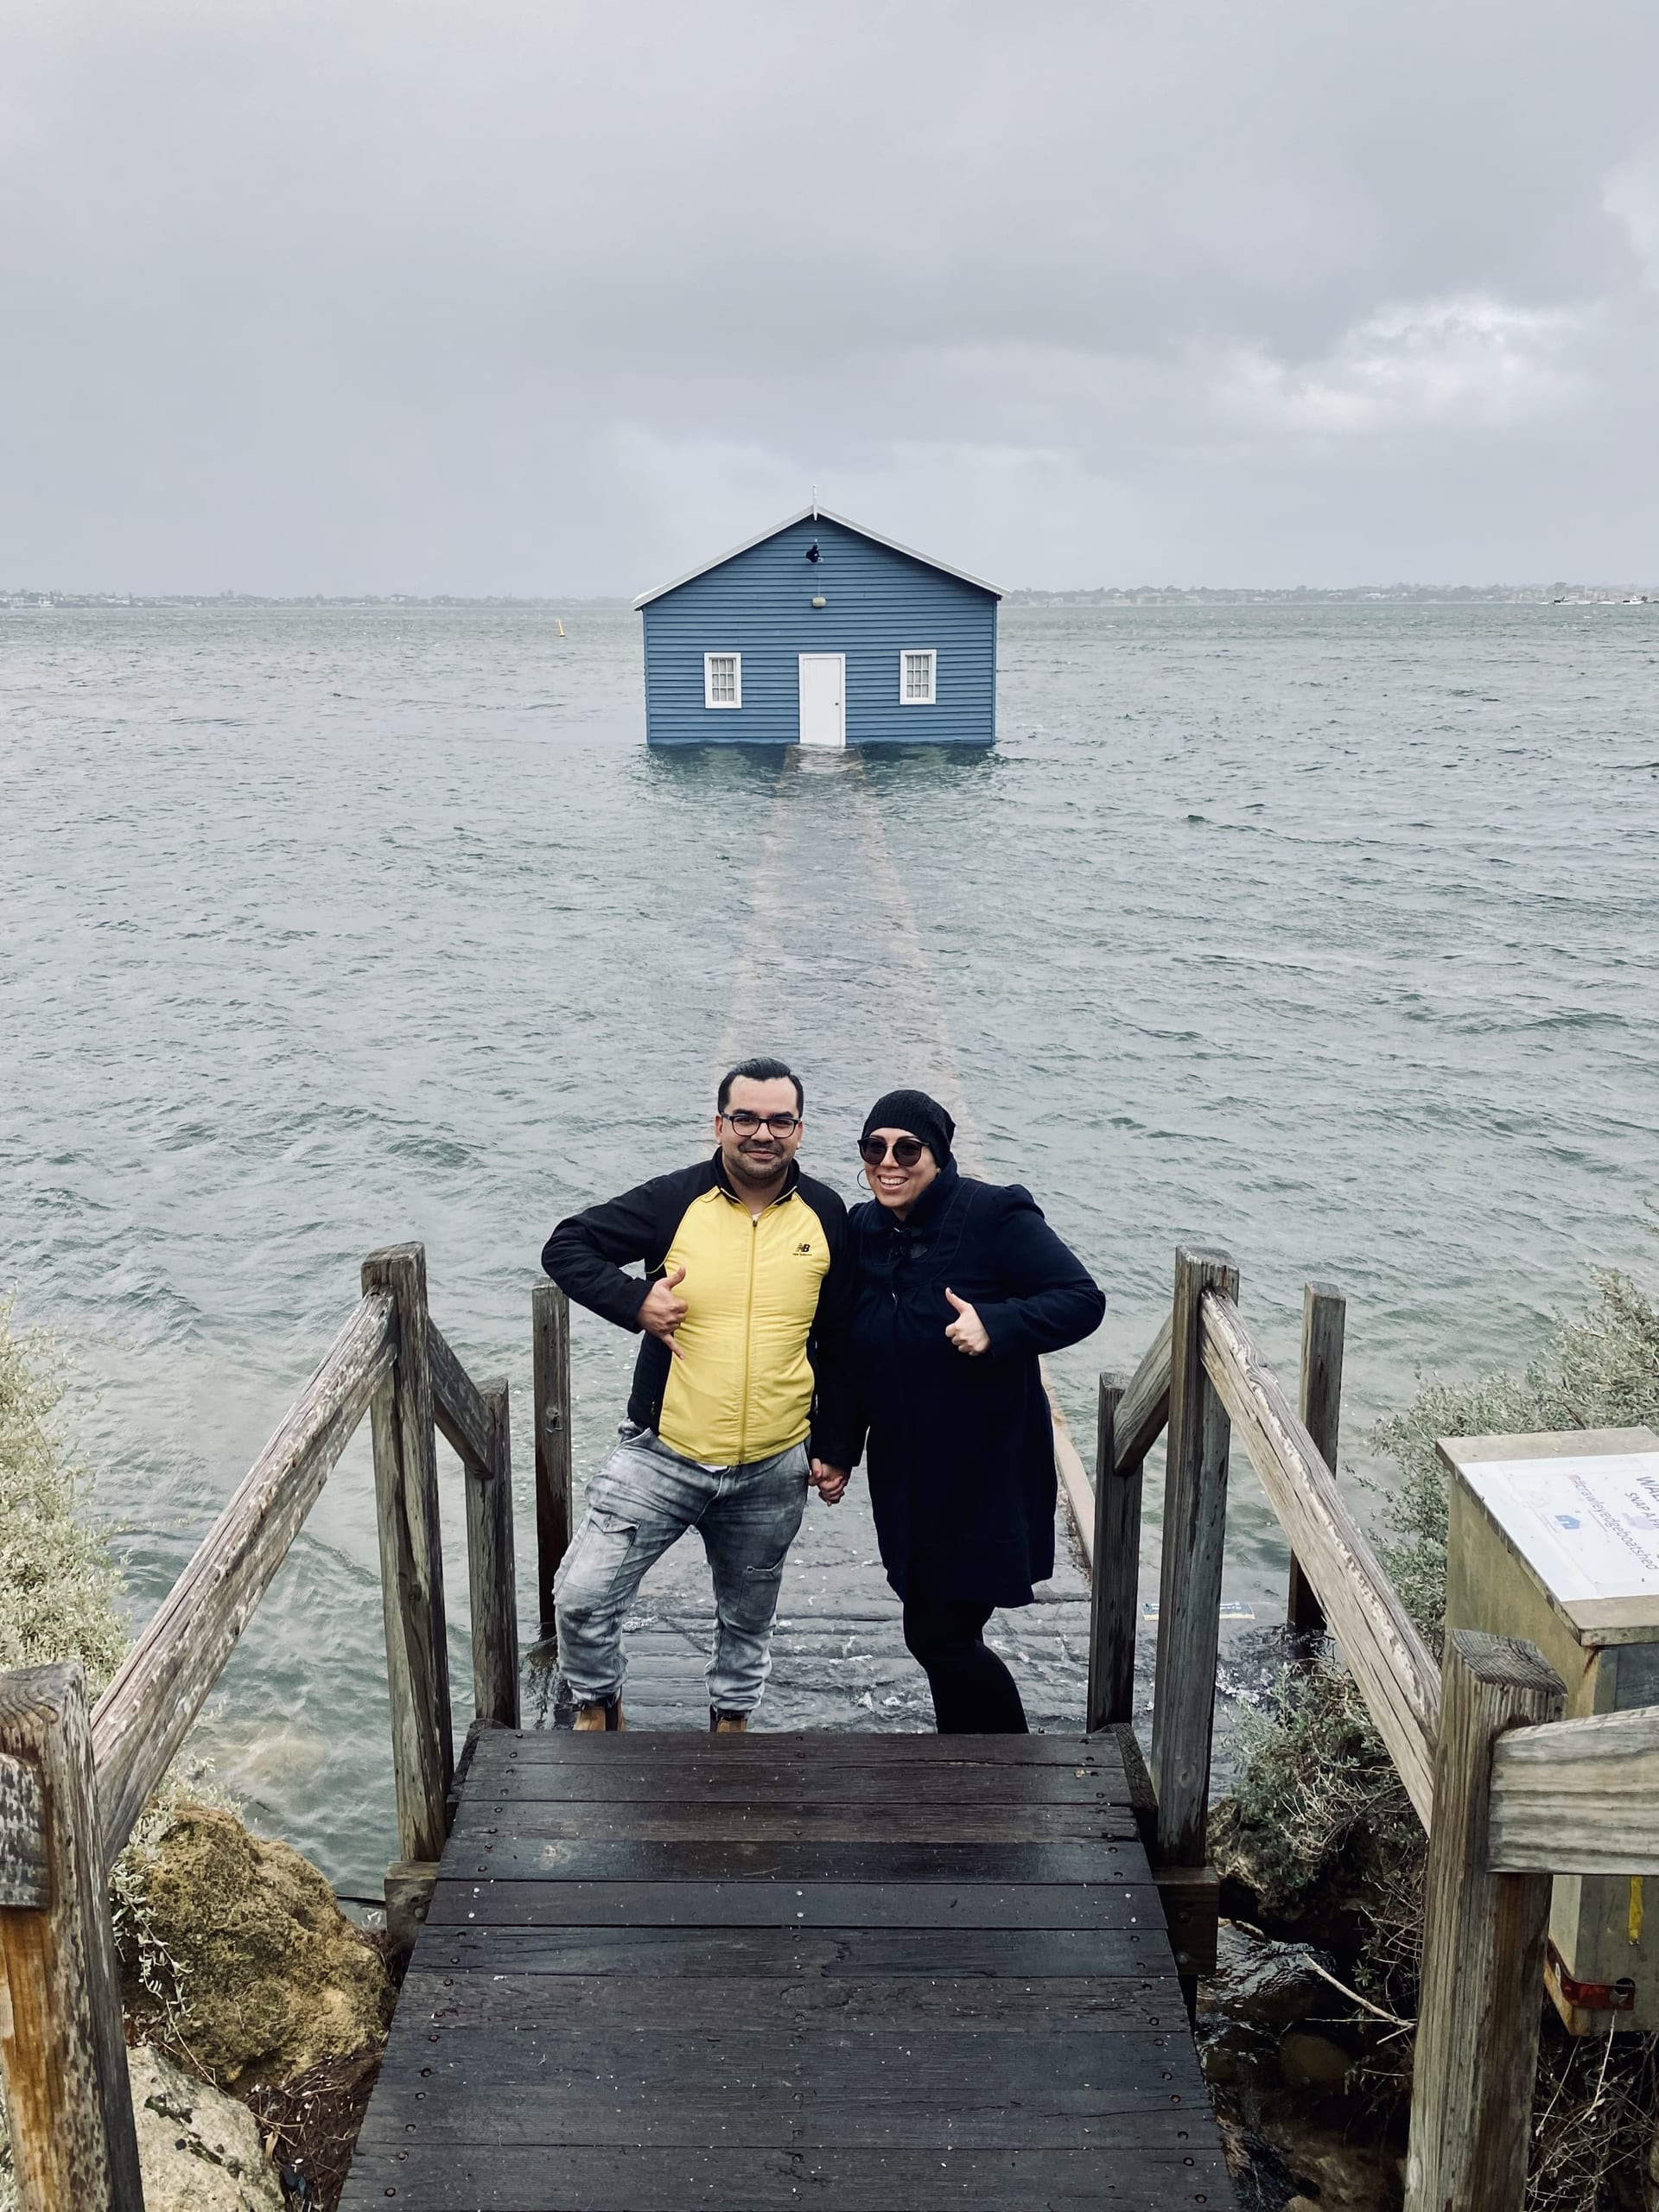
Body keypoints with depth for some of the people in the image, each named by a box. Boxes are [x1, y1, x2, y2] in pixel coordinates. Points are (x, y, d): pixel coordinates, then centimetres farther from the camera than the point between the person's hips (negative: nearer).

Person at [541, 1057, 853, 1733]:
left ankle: (730, 1718, 44)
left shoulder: (826, 1217, -1)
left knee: (749, 1616, 19)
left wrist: (834, 1448, 7)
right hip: (662, 1456, -2)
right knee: (581, 1596, -6)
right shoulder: (674, 1200, -9)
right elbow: (566, 1247, -4)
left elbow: (837, 1345, 7)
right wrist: (633, 1302, -20)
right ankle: (597, 1704, 22)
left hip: (772, 1472, 2)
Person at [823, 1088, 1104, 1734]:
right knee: (937, 1636, 14)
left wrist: (997, 1324, -30)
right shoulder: (862, 1232, 5)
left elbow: (1083, 1299, -15)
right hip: (906, 1480, 6)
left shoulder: (993, 1216, -13)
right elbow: (850, 1358, 14)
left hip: (986, 1477, -6)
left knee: (943, 1639, -4)